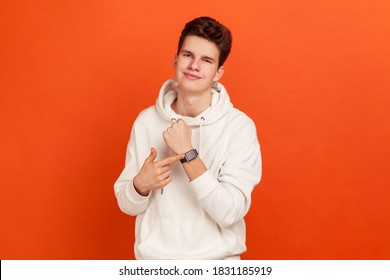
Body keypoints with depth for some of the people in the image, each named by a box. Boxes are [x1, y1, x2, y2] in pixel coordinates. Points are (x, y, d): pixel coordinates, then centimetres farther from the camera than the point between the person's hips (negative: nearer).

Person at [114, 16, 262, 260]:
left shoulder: (239, 126, -14)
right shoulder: (146, 121, -5)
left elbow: (230, 213, -20)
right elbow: (127, 205, 0)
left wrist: (187, 153, -25)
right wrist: (141, 184, -20)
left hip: (214, 256, -2)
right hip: (154, 255, 2)